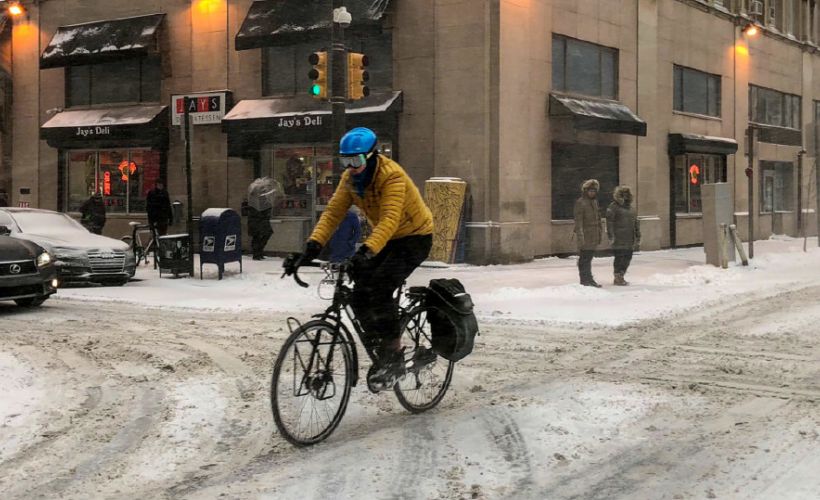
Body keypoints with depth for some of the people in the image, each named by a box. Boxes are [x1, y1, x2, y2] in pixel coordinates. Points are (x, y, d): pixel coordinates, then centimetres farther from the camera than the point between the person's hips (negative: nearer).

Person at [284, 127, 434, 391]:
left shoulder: (392, 175, -28)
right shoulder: (350, 178, -5)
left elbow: (390, 219, -39)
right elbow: (332, 213, -11)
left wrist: (367, 251, -53)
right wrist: (312, 247, -24)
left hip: (415, 237, -7)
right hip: (386, 238, 7)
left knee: (380, 288, -24)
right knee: (359, 295, -6)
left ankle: (394, 357, -11)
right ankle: (381, 353, 11)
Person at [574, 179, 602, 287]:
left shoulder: (595, 201, 14)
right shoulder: (580, 202, -10)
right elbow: (578, 221, -15)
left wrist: (599, 234, 19)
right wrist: (580, 237, -21)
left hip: (594, 235, 8)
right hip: (585, 234, -8)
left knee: (589, 257, 11)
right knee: (584, 257, -4)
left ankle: (586, 279, 16)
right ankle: (586, 279, -1)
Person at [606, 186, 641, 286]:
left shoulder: (631, 208, 17)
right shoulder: (613, 207, -3)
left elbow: (636, 223, 19)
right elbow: (609, 222, -10)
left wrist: (638, 237, 15)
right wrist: (611, 236, -16)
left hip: (629, 240, 7)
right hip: (618, 239, -7)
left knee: (628, 257, 7)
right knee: (619, 257, -6)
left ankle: (621, 276, 19)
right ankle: (618, 278, 3)